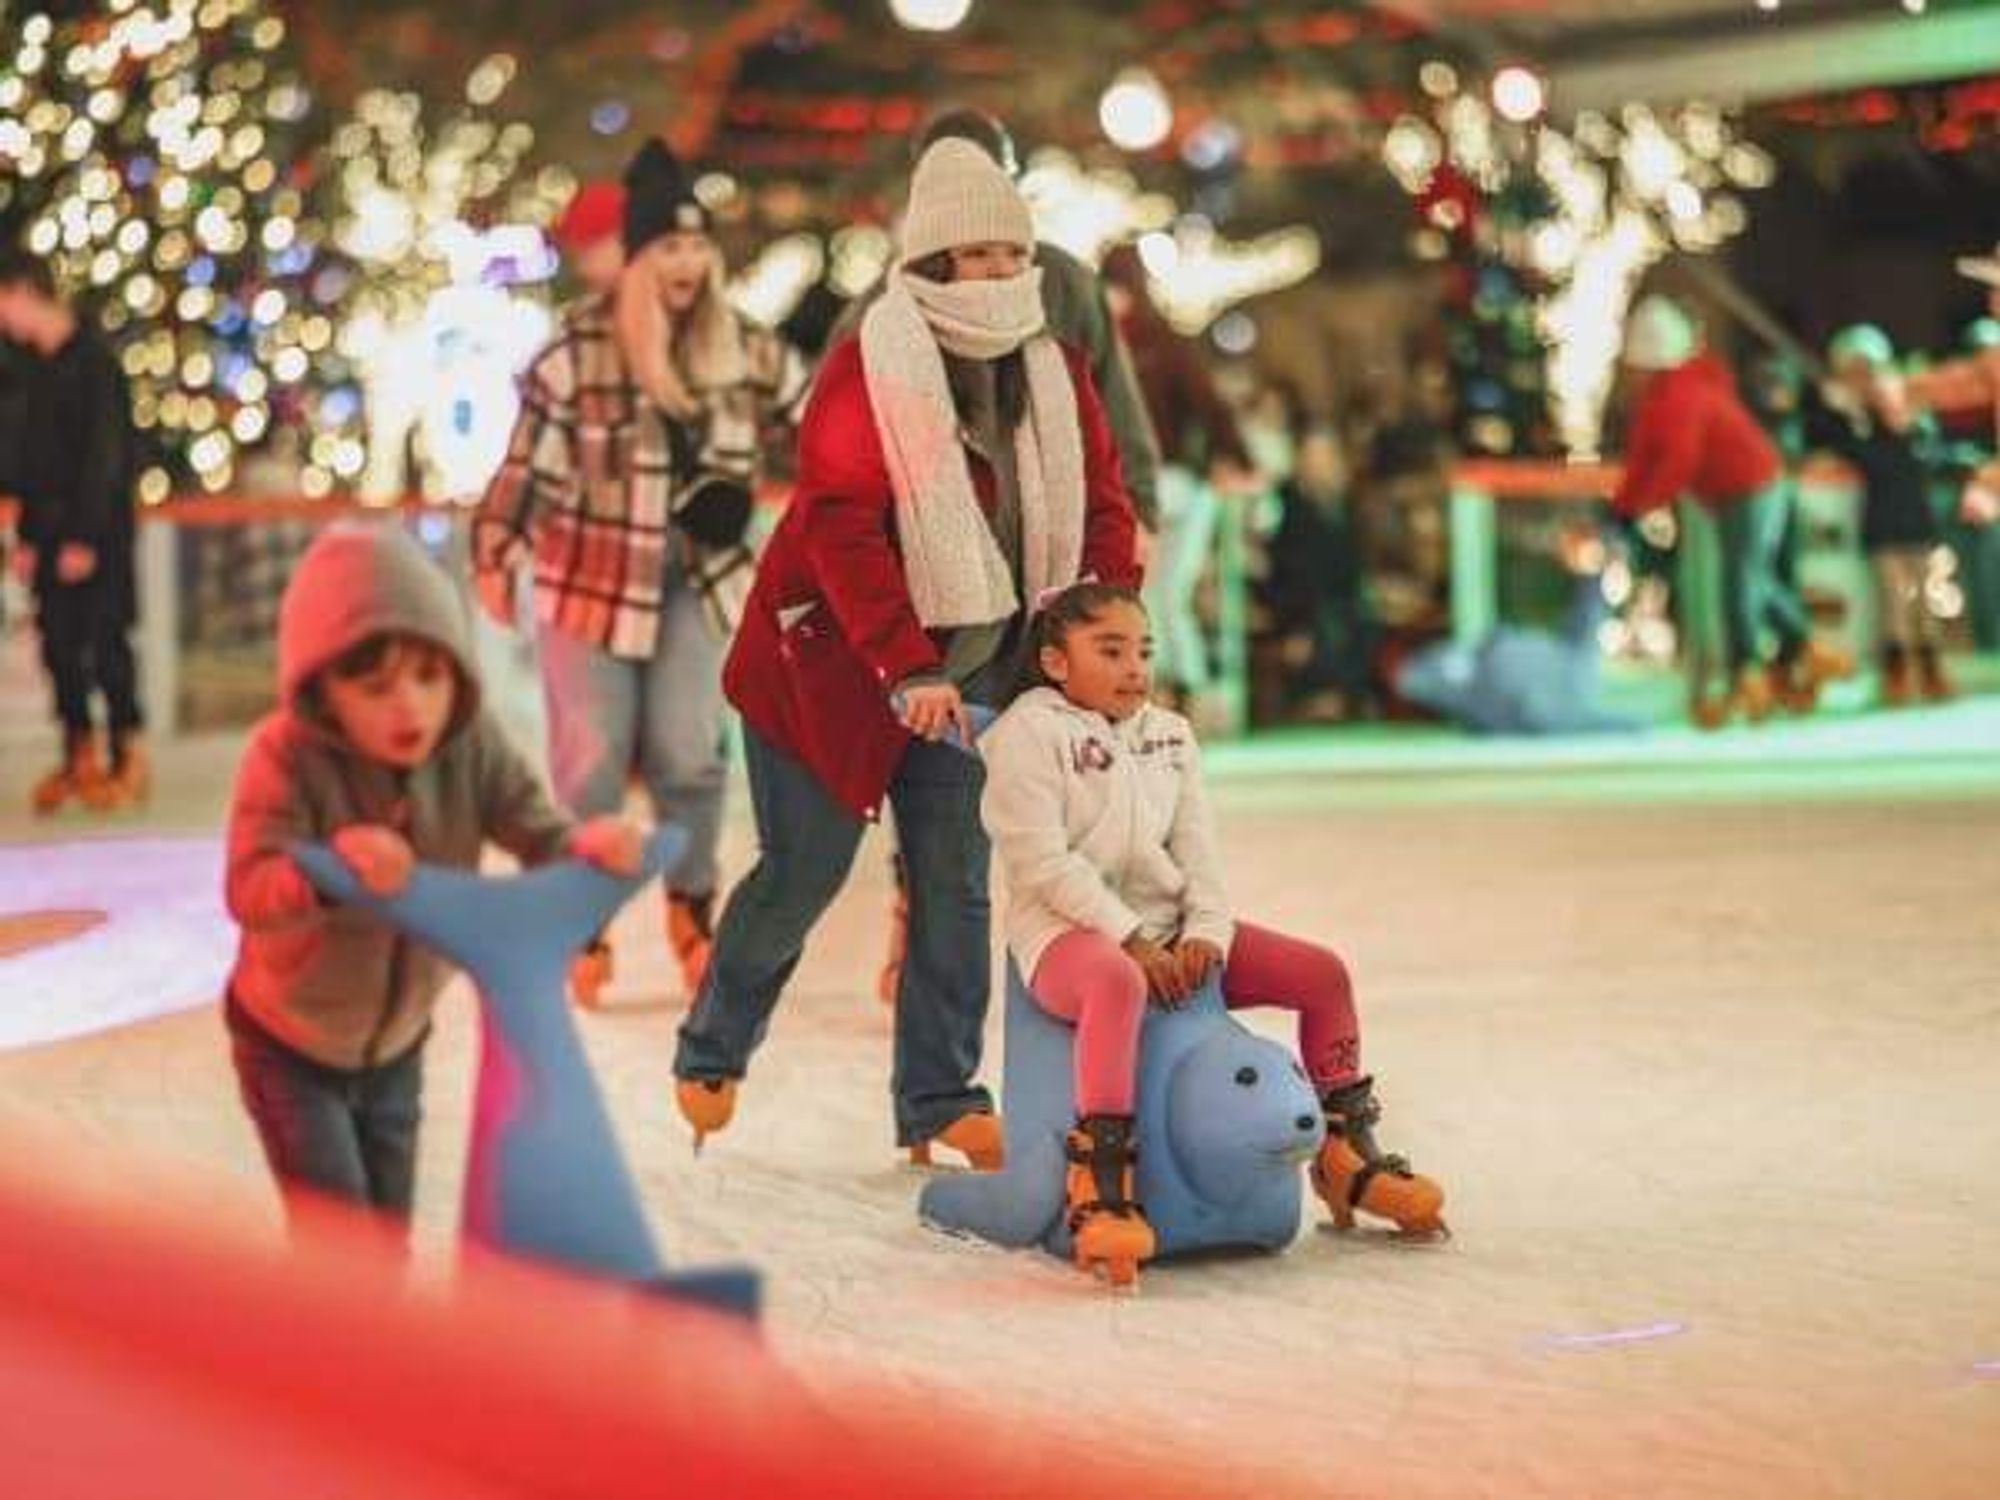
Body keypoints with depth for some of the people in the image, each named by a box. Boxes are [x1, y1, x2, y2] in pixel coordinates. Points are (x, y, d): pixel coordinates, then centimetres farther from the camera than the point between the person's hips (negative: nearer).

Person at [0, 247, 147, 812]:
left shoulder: (93, 359, -11)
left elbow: (106, 453, -15)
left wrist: (86, 537, -18)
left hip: (97, 530, -7)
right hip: (52, 528, 8)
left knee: (106, 640, -5)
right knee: (59, 643, 6)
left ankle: (129, 761, 2)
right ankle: (78, 759, 14)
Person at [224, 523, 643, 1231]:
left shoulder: (472, 746, -16)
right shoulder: (285, 759, -28)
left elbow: (540, 836, -21)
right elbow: (249, 891, -38)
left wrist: (589, 846, -44)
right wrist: (332, 864, -58)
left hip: (396, 1043, 4)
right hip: (289, 1044, -4)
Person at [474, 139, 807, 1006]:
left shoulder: (743, 351, -1)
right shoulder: (578, 349, -12)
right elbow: (530, 460, -9)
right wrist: (496, 554, -13)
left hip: (696, 580, 3)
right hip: (592, 578, -2)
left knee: (690, 755, -3)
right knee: (592, 764, 3)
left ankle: (692, 910, 20)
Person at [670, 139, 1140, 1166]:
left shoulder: (1054, 375, 3)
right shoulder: (868, 368, -16)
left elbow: (1102, 509, 4)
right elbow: (842, 525, -23)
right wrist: (907, 667, -30)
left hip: (971, 666, 5)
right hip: (832, 659, -5)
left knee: (956, 882, 3)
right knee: (802, 873, 2)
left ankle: (940, 1097, 12)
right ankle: (711, 1055, 25)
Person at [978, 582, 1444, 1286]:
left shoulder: (1170, 735, 17)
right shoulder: (1029, 731, -5)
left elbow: (1196, 851, 10)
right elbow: (1043, 862, -14)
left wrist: (1207, 934, -9)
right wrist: (1130, 939, -21)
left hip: (1168, 931, 7)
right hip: (1068, 932, -7)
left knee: (1321, 971, 1)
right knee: (1118, 983, -43)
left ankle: (1345, 1155, 15)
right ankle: (1100, 1188, -44)